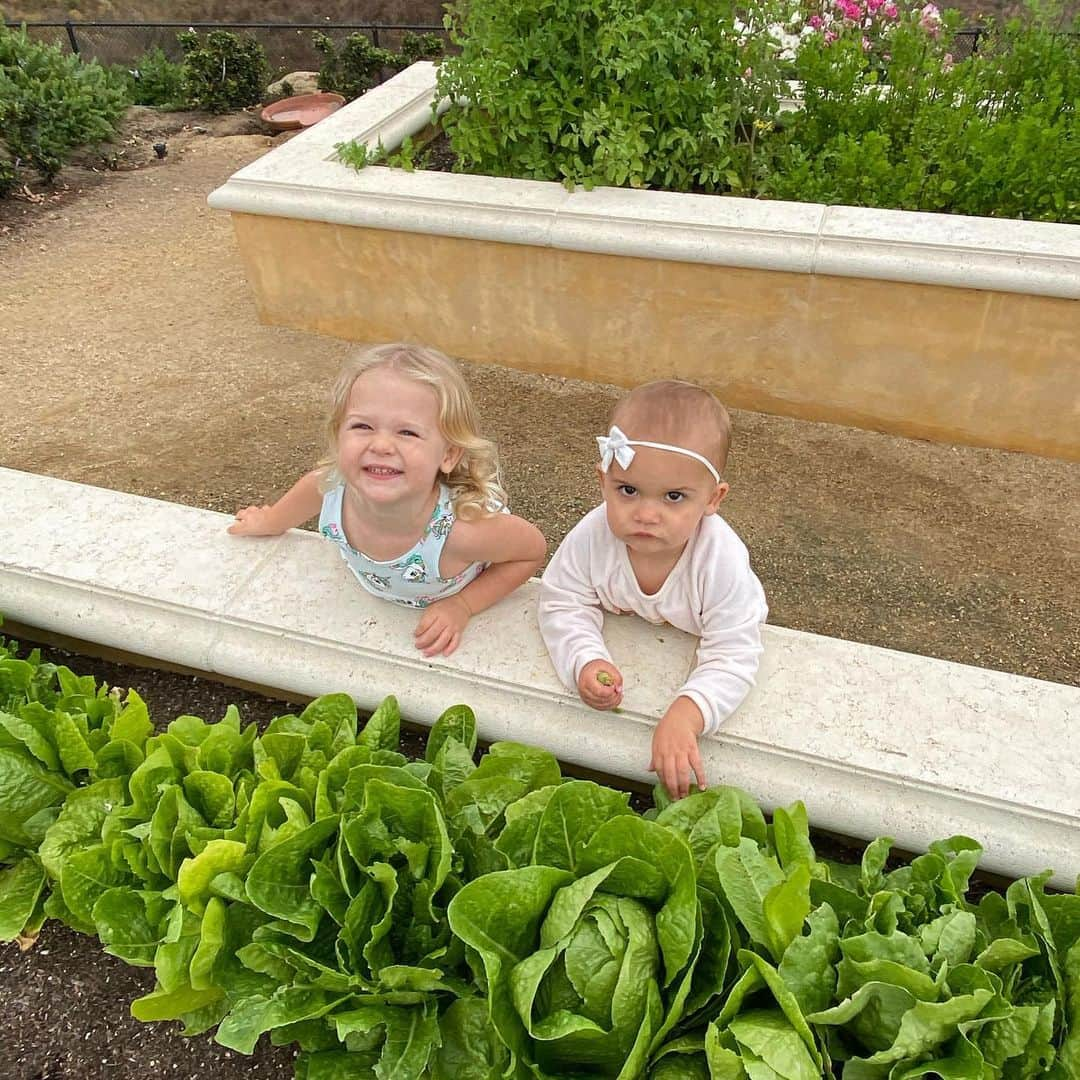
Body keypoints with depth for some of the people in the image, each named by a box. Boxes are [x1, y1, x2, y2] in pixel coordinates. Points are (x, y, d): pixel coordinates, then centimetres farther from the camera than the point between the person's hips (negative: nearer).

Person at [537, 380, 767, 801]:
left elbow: (732, 657, -36)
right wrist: (585, 662, -37)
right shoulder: (591, 536, -31)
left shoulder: (722, 561, -37)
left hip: (691, 661, -3)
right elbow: (564, 605, -17)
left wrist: (683, 717, -52)